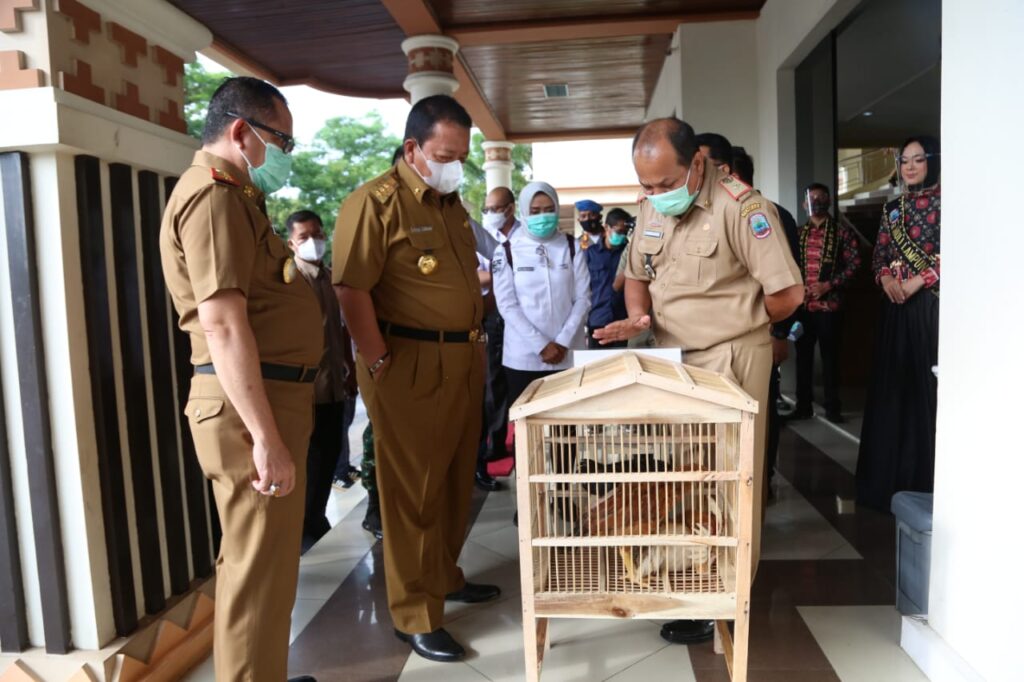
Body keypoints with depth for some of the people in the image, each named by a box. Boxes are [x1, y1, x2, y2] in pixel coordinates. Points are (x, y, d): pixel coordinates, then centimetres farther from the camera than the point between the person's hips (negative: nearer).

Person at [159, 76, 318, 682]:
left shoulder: (233, 197, 20)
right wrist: (267, 438, -26)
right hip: (251, 406, -11)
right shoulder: (215, 197, -14)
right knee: (260, 569, -1)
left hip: (268, 398, 11)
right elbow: (223, 324, -24)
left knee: (259, 560, 21)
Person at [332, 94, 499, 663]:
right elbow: (352, 290, -17)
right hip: (411, 366, -8)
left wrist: (475, 341, 17)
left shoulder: (452, 203, 16)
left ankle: (446, 576, 37)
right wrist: (380, 364, -18)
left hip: (463, 361, 8)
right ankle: (416, 616, 15)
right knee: (414, 489, 1)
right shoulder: (375, 202, -11)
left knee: (456, 478, 18)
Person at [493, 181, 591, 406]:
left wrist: (563, 342, -8)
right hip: (523, 356, -1)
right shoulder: (507, 251, 1)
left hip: (567, 356, 1)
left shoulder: (572, 247, 7)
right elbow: (506, 304, -4)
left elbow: (583, 298, 3)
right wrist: (541, 345, -10)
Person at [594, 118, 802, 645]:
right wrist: (638, 318, -4)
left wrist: (728, 326, -2)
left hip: (730, 362, -6)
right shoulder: (650, 207, 6)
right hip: (671, 359, 7)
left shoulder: (740, 207, -17)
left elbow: (787, 294, -15)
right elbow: (637, 275, 17)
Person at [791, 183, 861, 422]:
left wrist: (829, 285, -13)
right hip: (802, 304, 3)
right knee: (803, 354, 7)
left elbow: (854, 263, -4)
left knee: (830, 355, 2)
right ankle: (803, 405, 16)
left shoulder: (842, 232, 2)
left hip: (829, 304, -3)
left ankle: (832, 407, 11)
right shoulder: (798, 233, 12)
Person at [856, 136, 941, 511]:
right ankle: (891, 474, 17)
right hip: (896, 305, 6)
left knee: (928, 383, -5)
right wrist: (886, 278, -5)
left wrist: (916, 282, -14)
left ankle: (926, 476, 3)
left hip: (931, 303, -5)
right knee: (893, 383, 7)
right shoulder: (892, 207, 15)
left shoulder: (943, 201, -2)